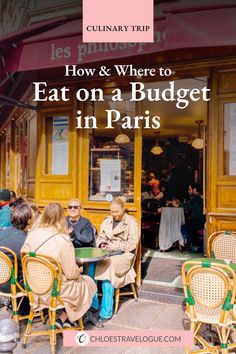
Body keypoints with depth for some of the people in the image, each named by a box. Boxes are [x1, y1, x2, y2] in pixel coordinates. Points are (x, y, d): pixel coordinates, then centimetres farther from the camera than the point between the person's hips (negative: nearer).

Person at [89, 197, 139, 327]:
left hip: (123, 255, -4)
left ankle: (105, 313, -27)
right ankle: (92, 306, -22)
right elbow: (100, 237, 19)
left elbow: (131, 244, -5)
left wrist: (114, 246, -16)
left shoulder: (131, 223, 2)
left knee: (107, 265, -35)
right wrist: (102, 243, -5)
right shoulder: (107, 221, 16)